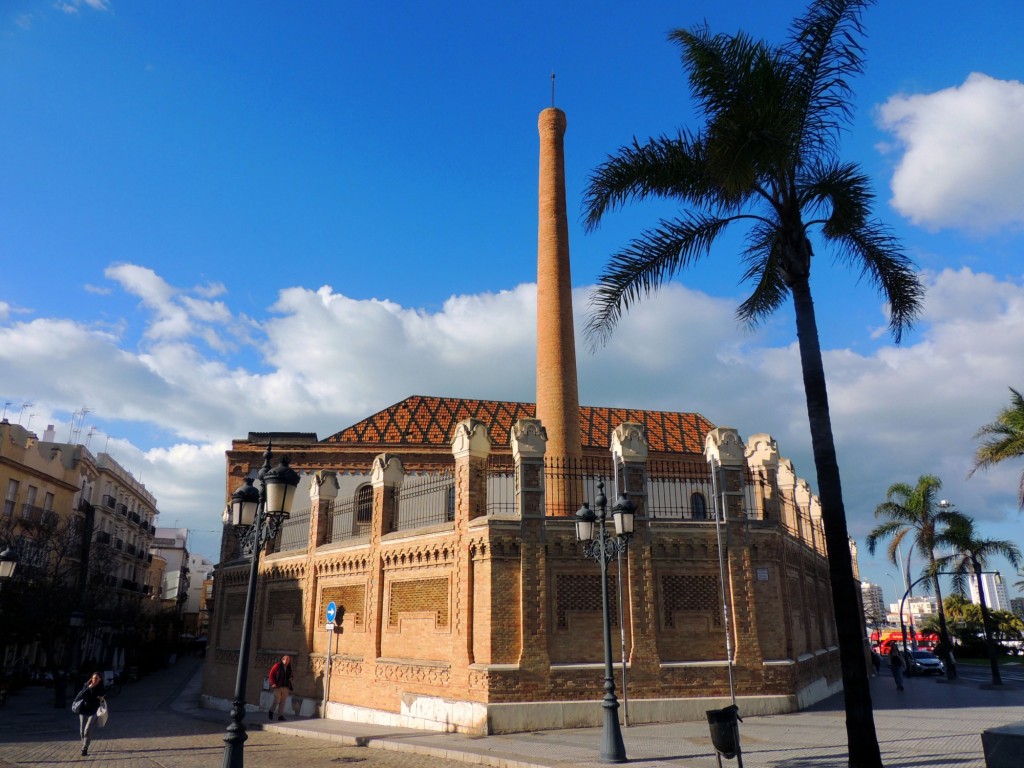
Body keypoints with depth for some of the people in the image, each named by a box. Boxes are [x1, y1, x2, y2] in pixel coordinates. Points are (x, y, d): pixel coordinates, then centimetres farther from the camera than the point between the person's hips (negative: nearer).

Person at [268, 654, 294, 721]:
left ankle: (280, 715, 8)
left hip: (285, 687, 5)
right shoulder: (277, 666, -4)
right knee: (277, 700, -7)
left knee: (283, 702, 3)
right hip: (277, 686, -5)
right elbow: (271, 675, -4)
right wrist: (273, 683, -11)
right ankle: (271, 711, 19)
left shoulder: (289, 668, 12)